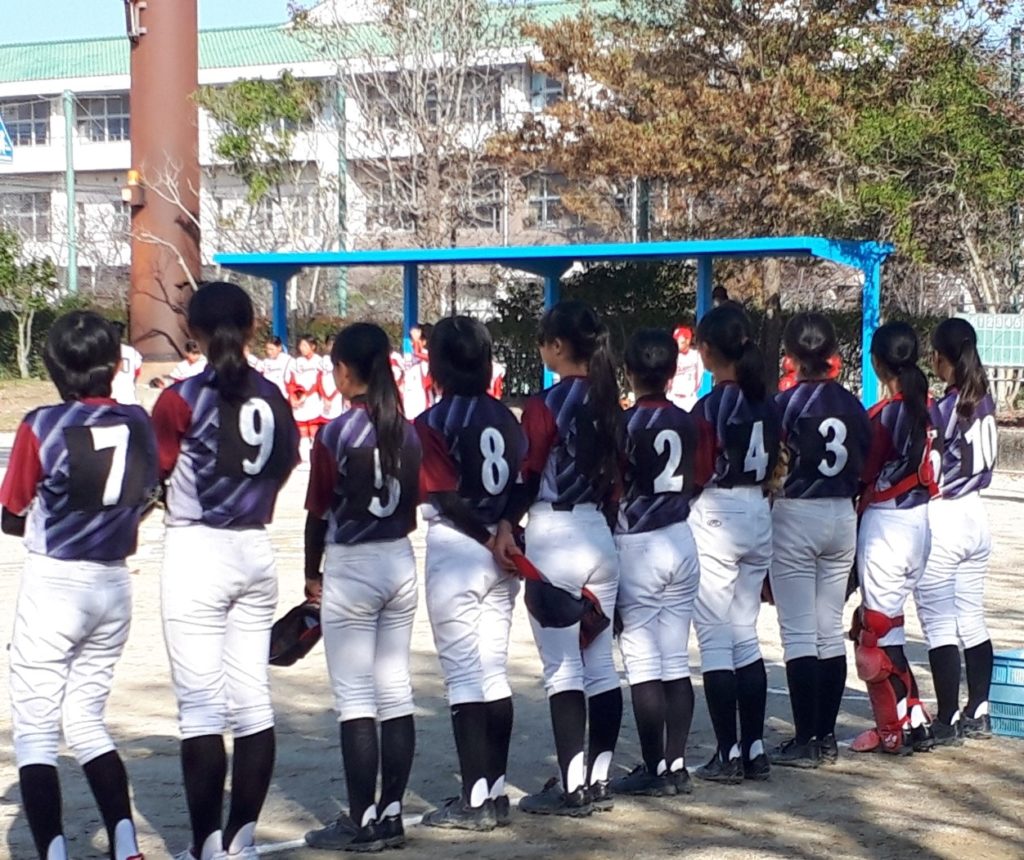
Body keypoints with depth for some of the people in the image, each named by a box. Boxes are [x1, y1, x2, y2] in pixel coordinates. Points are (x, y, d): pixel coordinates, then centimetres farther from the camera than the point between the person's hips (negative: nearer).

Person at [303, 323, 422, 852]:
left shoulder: (335, 434, -13)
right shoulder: (408, 432, 4)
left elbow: (318, 514, -8)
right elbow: (414, 505, 8)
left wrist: (312, 573, 6)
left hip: (350, 568, -6)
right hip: (400, 564, 6)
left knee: (355, 697, -2)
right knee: (395, 691, 9)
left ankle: (362, 823, 0)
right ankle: (391, 814, 15)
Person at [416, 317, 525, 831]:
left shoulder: (433, 422, -10)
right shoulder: (506, 417, 9)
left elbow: (448, 498, -15)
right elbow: (523, 486, 4)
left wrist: (488, 538, -9)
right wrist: (504, 533, -1)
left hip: (456, 549, -6)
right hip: (502, 552, 6)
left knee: (462, 673, -2)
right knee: (494, 671, 12)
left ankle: (475, 800, -1)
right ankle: (496, 793, 17)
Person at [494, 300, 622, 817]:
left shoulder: (546, 404, -11)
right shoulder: (608, 401, 8)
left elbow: (528, 474, -17)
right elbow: (614, 478, 12)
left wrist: (506, 525, -13)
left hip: (552, 538, -7)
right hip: (600, 537, 7)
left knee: (562, 666, -3)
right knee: (600, 663, 10)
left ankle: (572, 787, -2)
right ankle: (598, 779, 15)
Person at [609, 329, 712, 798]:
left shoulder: (625, 424, -12)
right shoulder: (690, 424, 4)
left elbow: (613, 492, -11)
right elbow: (699, 485, 9)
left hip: (636, 545, -6)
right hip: (682, 542, 6)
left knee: (644, 665, -1)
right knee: (676, 663, 10)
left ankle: (654, 769, 1)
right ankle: (677, 766, 14)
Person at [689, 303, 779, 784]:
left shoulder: (710, 406, -13)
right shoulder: (766, 405, 7)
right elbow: (771, 470, 11)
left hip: (715, 517, -7)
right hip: (757, 516, 7)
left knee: (715, 638, -1)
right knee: (746, 635, 13)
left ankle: (728, 754, -1)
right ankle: (754, 750, 14)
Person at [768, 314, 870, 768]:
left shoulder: (787, 403, -12)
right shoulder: (852, 406, 3)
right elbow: (863, 468, 5)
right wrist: (843, 496, 15)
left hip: (796, 515, -5)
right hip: (842, 517, 5)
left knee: (799, 632, -2)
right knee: (831, 630, 12)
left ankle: (805, 741, -2)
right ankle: (827, 737, 17)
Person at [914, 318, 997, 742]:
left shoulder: (941, 411, -16)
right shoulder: (986, 404, 4)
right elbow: (986, 463, 10)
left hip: (939, 519, -7)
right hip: (975, 516, 7)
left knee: (939, 624, -2)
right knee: (972, 620, 13)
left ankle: (947, 722, 0)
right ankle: (978, 714, 19)